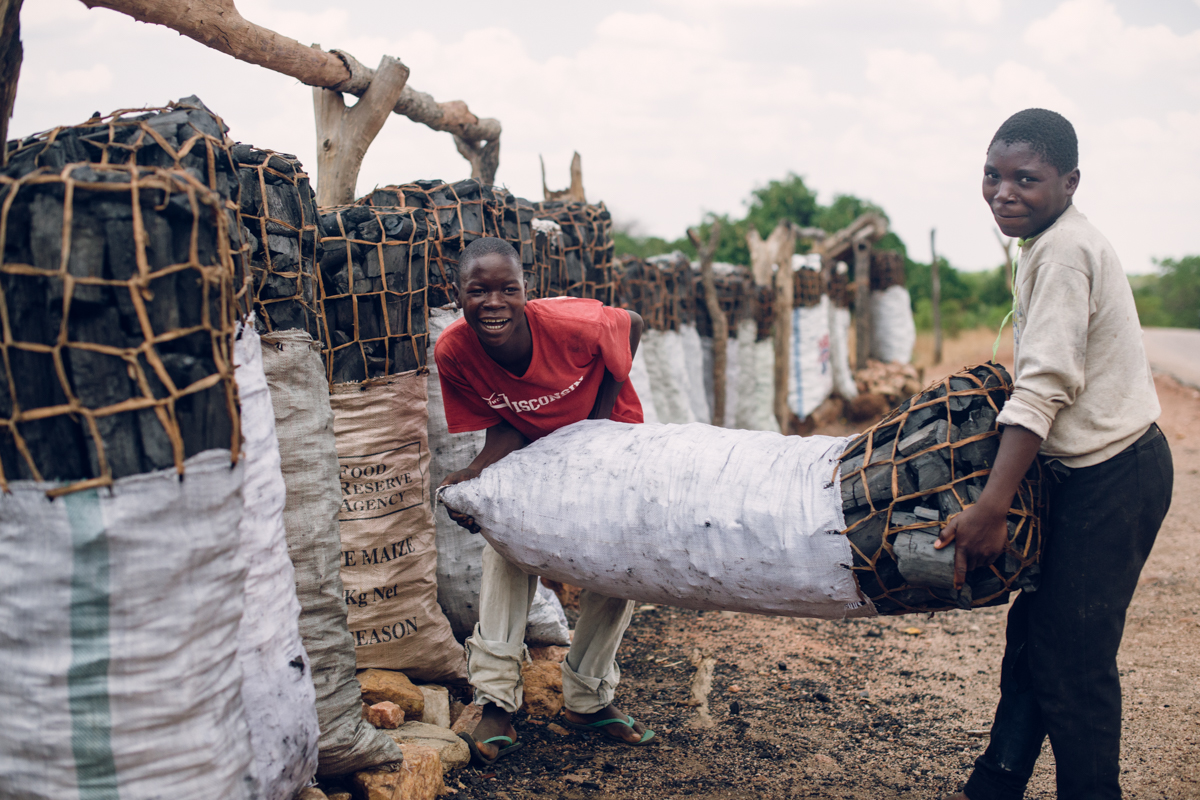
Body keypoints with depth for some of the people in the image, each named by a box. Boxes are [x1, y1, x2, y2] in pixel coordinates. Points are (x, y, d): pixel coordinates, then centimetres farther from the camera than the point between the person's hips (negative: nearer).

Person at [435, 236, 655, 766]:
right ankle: (496, 704, -9)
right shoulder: (453, 351, -29)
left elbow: (631, 326, -15)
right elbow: (506, 428, -17)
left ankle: (587, 699, 13)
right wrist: (474, 477, -38)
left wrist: (599, 416, -18)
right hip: (531, 449, 1)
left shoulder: (572, 324, -38)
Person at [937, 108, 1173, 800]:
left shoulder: (1064, 250, -19)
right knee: (1034, 632, 16)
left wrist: (992, 508, -29)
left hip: (1112, 481, -10)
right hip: (1098, 468, 10)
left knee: (1072, 660, -4)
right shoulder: (1058, 243, 12)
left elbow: (1044, 387, -26)